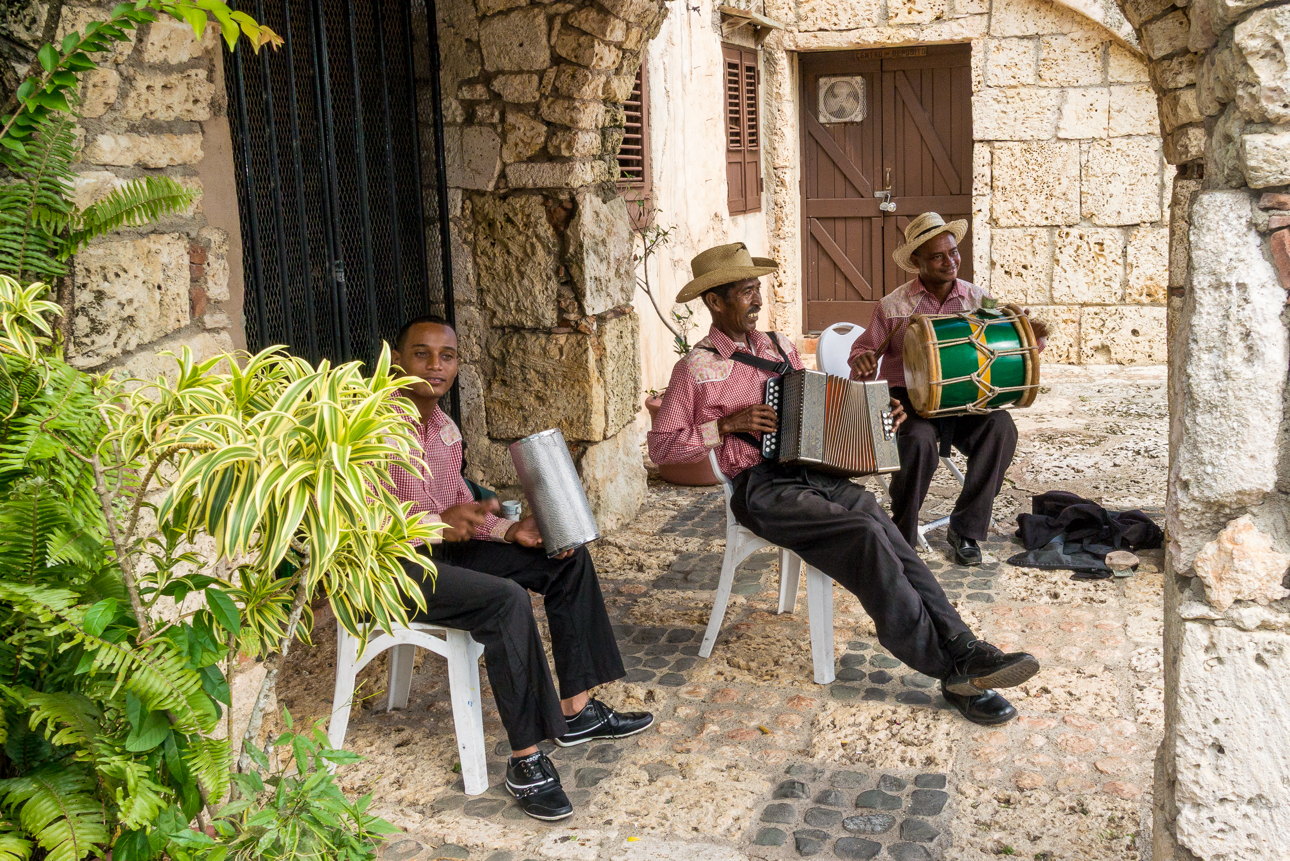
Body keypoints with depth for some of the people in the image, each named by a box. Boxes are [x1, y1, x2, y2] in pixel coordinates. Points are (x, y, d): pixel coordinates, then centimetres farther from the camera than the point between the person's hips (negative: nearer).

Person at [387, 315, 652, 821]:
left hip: (441, 549, 10)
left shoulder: (445, 429, 12)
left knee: (568, 559, 3)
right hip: (386, 568, -9)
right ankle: (525, 761, -24)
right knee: (505, 599, -32)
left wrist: (511, 531, -1)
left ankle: (575, 711, 7)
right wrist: (435, 523, -32)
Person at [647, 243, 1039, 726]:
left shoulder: (779, 347, 19)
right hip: (762, 488, -5)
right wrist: (728, 424, -11)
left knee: (889, 539, -23)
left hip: (816, 472, 6)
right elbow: (661, 446, -1)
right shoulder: (697, 369, 1)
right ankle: (952, 671, -24)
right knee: (866, 536, -27)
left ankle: (964, 650, -30)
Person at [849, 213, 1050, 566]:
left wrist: (1031, 337, -15)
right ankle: (901, 536, -13)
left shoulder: (978, 299, 9)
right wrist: (862, 361, -17)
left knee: (1000, 427, -29)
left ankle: (965, 529, -14)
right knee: (919, 440, -36)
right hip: (910, 399, -2)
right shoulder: (894, 305, 3)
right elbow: (863, 351, 7)